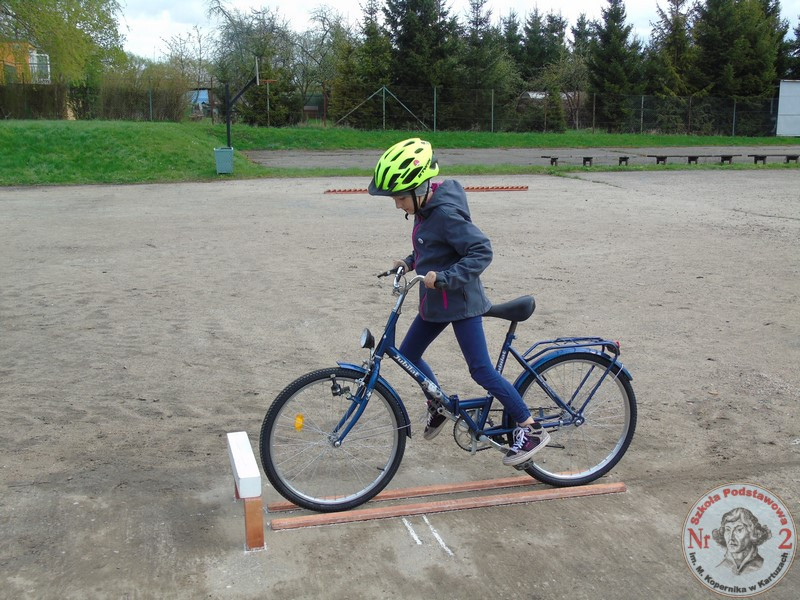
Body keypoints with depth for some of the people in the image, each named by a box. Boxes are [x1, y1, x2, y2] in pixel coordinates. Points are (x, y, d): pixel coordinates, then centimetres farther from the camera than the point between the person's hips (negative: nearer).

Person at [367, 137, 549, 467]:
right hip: (435, 301, 10)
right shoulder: (425, 208, 4)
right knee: (408, 354, 16)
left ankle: (531, 429, 4)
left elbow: (482, 251, -28)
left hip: (460, 301, -10)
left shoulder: (446, 214, -24)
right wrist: (410, 262, 5)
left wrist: (443, 277, -31)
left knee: (481, 370, -6)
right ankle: (438, 408, 37)